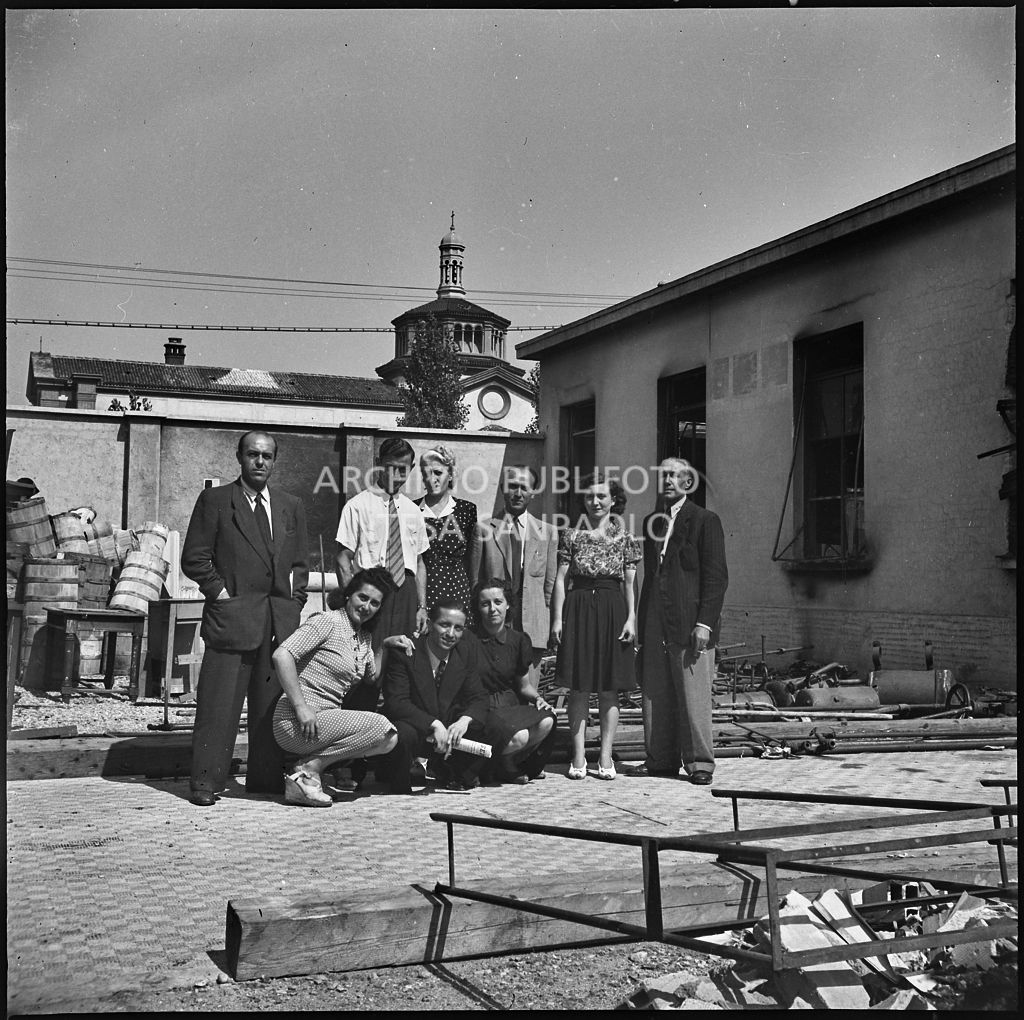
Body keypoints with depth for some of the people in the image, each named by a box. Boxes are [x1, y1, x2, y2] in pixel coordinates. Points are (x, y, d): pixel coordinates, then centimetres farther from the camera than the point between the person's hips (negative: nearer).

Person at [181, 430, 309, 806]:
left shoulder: (292, 507, 16)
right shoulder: (215, 500, 4)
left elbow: (300, 562, 21)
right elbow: (194, 558, 1)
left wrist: (294, 601, 9)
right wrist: (220, 591, -7)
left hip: (281, 620, 4)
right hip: (231, 616, -4)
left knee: (272, 703, 7)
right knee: (219, 704, -5)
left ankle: (266, 778, 15)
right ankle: (205, 782, 0)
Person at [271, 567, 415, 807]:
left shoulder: (363, 637, 17)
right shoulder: (328, 621, -9)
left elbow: (372, 679, 26)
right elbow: (282, 655, -20)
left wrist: (384, 645, 13)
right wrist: (301, 707, -23)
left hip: (326, 718, 9)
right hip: (297, 723, -9)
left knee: (388, 737, 6)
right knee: (382, 727, -20)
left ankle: (311, 766, 4)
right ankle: (309, 769, -12)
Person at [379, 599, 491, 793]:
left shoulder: (468, 651, -1)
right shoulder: (404, 653, -15)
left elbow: (478, 697, -3)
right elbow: (396, 702, -22)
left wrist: (465, 720, -28)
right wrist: (434, 724, -35)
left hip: (449, 730, 5)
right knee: (403, 734, -38)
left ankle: (459, 777, 10)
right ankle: (400, 789, -6)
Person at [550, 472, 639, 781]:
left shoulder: (624, 538, 6)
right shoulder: (572, 535, 5)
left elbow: (630, 583, 5)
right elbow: (561, 578, 3)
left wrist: (631, 618, -4)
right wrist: (557, 617, -4)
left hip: (612, 611, 0)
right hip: (578, 611, 0)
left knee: (609, 688, 3)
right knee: (578, 687, 1)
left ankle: (605, 756, 9)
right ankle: (578, 756, 7)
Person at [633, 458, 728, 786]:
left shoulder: (705, 521, -1)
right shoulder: (651, 522, 18)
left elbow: (716, 576, -6)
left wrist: (705, 623, -14)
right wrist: (642, 623, 14)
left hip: (689, 622, -6)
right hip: (654, 624, 6)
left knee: (693, 696, -4)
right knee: (655, 695, 6)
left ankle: (699, 763, 4)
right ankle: (661, 760, 15)